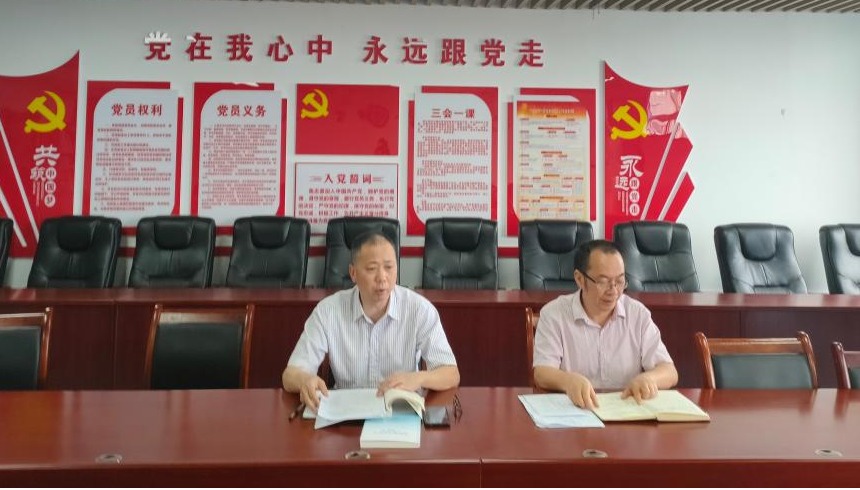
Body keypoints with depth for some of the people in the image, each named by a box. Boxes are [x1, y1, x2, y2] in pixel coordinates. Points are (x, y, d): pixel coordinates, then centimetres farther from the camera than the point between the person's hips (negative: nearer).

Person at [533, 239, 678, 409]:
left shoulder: (638, 314, 5)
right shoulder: (553, 314, -3)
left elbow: (669, 372, 1)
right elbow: (542, 374, -12)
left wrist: (648, 378, -22)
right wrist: (569, 380, -34)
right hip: (573, 410, -2)